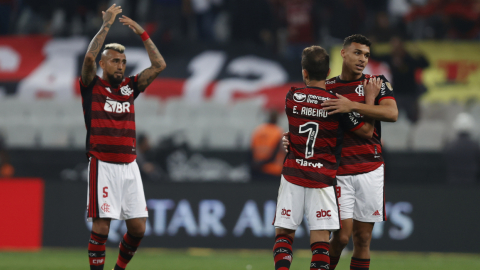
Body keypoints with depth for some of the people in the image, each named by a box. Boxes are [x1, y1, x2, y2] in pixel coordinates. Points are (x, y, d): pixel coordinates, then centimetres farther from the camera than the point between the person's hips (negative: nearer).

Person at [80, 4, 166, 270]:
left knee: (138, 227, 4)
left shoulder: (130, 87, 14)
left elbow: (159, 65, 10)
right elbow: (89, 57, -16)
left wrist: (142, 33, 6)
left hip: (129, 166, 5)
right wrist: (106, 25, -11)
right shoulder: (92, 86, 1)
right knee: (101, 226, -9)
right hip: (103, 165, -5)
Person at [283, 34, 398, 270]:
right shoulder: (326, 89, 8)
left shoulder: (377, 83, 4)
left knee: (363, 238, 3)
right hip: (338, 173, -1)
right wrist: (291, 137, -6)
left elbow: (392, 113, -15)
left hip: (370, 171, 1)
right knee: (342, 236, -11)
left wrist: (353, 106, -24)